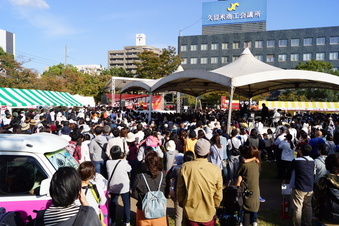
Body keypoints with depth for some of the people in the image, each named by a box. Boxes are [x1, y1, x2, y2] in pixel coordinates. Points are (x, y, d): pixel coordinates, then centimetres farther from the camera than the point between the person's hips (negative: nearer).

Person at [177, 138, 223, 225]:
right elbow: (218, 195, -4)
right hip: (208, 214, 0)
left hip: (191, 213, 0)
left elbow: (180, 189, -4)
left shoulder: (186, 167, -14)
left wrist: (182, 203, 14)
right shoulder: (216, 170, -14)